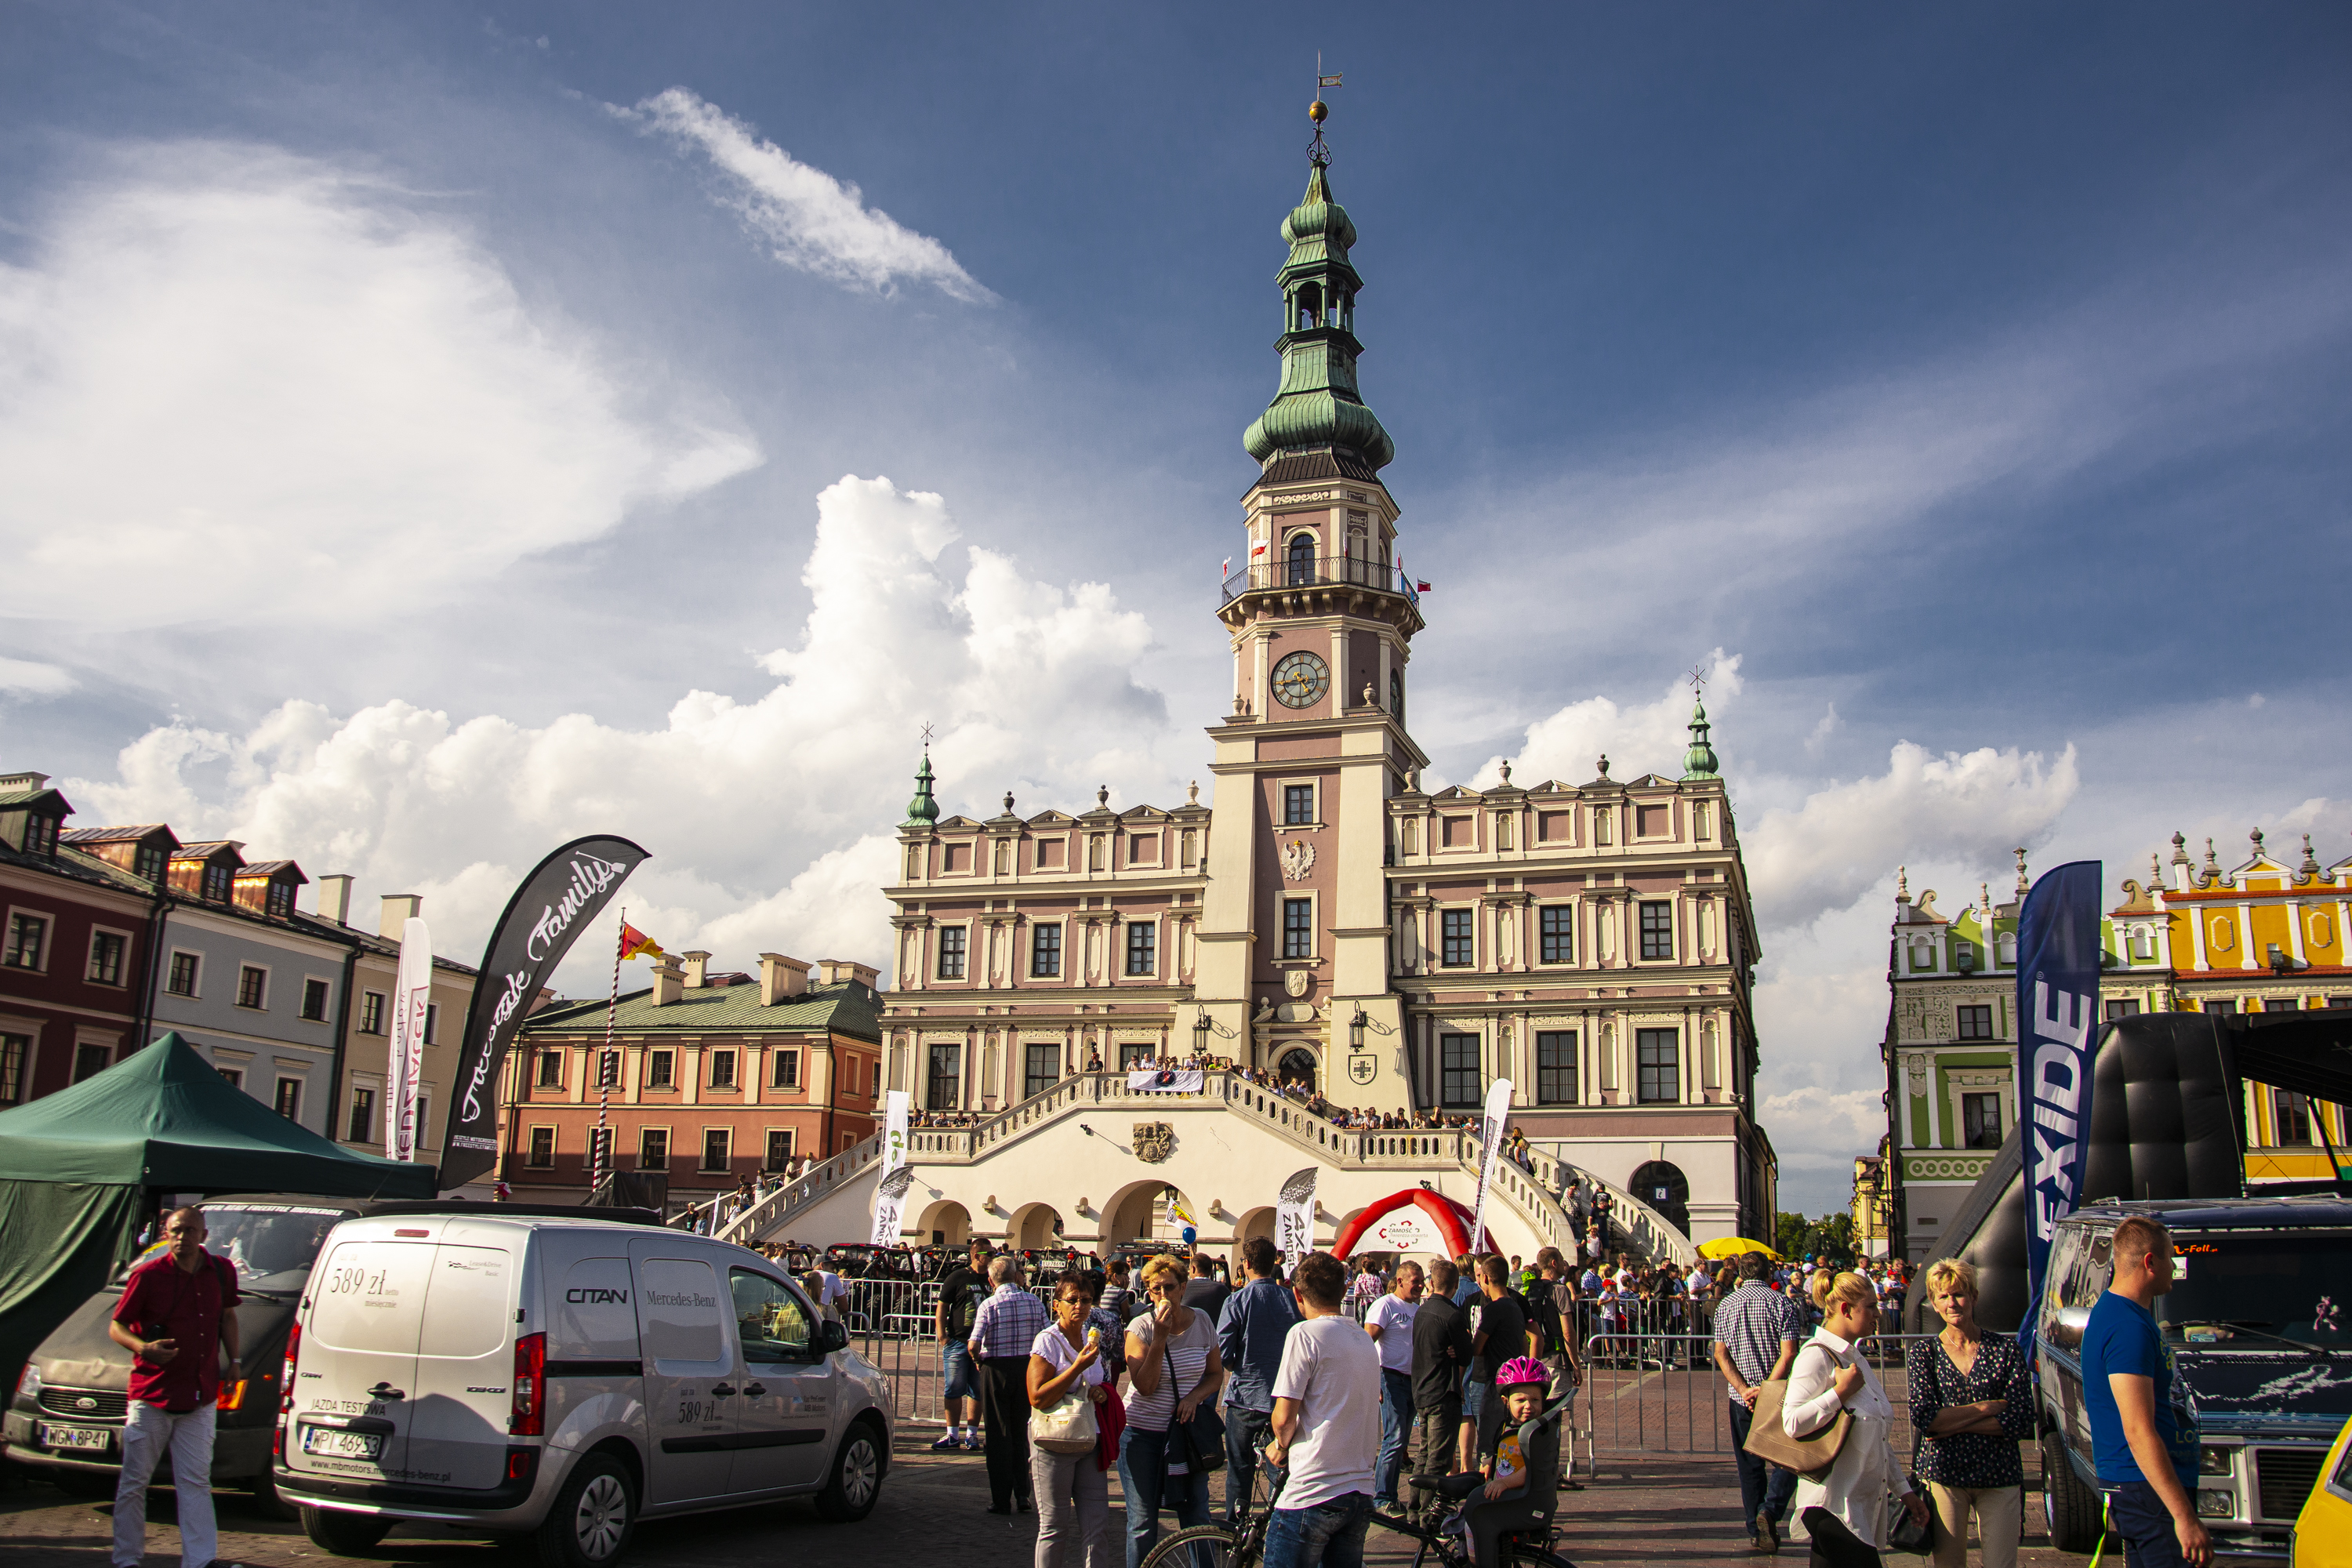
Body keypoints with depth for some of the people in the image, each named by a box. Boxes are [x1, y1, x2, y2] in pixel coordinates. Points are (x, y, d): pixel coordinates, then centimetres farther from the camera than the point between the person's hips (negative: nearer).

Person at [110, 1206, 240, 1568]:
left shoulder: (221, 1272, 4)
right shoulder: (148, 1276, -9)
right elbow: (116, 1326, -4)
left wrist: (234, 1361, 11)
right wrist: (143, 1348, -24)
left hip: (200, 1398, 3)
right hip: (151, 1395, -3)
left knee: (196, 1481, 3)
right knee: (134, 1481, 6)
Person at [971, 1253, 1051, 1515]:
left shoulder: (989, 1305, -11)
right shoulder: (1034, 1302, -1)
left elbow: (973, 1345, -17)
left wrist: (978, 1359, 4)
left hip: (996, 1369, -3)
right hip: (1027, 1369, 3)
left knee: (999, 1435, 6)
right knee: (1021, 1434, 17)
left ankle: (1001, 1500, 9)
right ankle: (1022, 1494, 14)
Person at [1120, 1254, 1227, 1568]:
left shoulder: (1202, 1323, -1)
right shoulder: (1141, 1327, -10)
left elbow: (1216, 1374, 10)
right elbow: (1145, 1386, -18)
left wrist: (1194, 1396, -10)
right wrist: (1160, 1336, -25)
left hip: (1186, 1430, 3)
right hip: (1142, 1434, -2)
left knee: (1197, 1519, 4)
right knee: (1142, 1524, 3)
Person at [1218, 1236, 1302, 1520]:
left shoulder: (1237, 1301, -11)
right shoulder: (1291, 1299, -4)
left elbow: (1222, 1354, -11)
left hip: (1245, 1396, -2)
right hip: (1284, 1399, 2)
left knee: (1240, 1472, 10)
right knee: (1280, 1468, 12)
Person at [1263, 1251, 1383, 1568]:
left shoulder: (1306, 1334, -10)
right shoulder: (1365, 1341, 13)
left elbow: (1284, 1419, -12)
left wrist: (1280, 1447, 7)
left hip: (1311, 1494, -7)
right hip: (1362, 1493, 7)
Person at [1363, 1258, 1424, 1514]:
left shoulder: (1417, 1308, 15)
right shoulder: (1385, 1305, -9)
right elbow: (1367, 1342, -15)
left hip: (1413, 1381, 8)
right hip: (1392, 1378, -8)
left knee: (1401, 1440, 10)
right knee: (1394, 1438, -11)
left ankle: (1389, 1495, 17)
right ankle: (1382, 1499, -6)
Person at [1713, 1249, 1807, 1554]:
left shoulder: (1726, 1305, 4)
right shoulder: (1781, 1302, -6)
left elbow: (1720, 1354, -4)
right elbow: (1788, 1354, -16)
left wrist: (1745, 1390, -10)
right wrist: (1765, 1389, -16)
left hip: (1741, 1399, 3)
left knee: (1750, 1466, 12)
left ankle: (1757, 1530, 14)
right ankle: (1770, 1510, -13)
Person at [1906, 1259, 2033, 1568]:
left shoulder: (2006, 1349, 1)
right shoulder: (1924, 1353, 2)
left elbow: (2022, 1423, -7)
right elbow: (1922, 1418, -10)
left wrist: (1953, 1423, -12)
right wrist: (1987, 1407, -12)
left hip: (2000, 1477, 0)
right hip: (1943, 1475, 0)